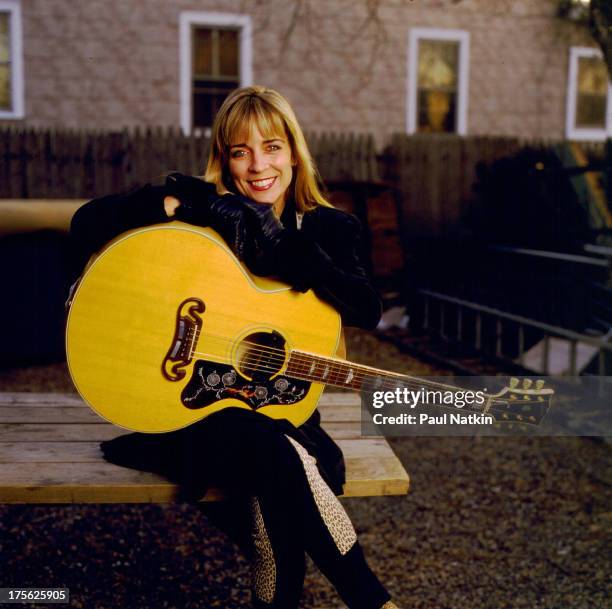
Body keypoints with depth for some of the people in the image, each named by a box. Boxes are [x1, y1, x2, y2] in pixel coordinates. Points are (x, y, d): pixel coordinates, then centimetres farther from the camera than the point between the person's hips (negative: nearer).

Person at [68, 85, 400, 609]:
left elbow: (367, 310, -14)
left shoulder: (330, 229, 5)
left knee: (271, 493, -32)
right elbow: (87, 224, -7)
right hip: (198, 406, -1)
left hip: (283, 410, 2)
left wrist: (283, 245, -20)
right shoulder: (208, 218, 1)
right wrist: (176, 201, -18)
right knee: (279, 455, -32)